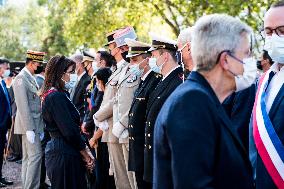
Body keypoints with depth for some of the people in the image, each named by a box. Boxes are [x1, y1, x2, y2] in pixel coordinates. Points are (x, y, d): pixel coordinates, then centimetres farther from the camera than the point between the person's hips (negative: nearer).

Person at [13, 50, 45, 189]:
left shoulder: (31, 78, 15)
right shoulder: (21, 79, -14)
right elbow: (23, 106, -19)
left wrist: (40, 128, 17)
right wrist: (29, 129, -22)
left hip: (35, 124, 9)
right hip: (29, 125, -9)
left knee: (28, 157, 12)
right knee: (36, 155, -12)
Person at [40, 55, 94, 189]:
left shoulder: (54, 94, 15)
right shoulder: (57, 96, -16)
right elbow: (69, 130, -19)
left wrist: (84, 152, 7)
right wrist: (84, 152, -7)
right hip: (64, 155, -10)